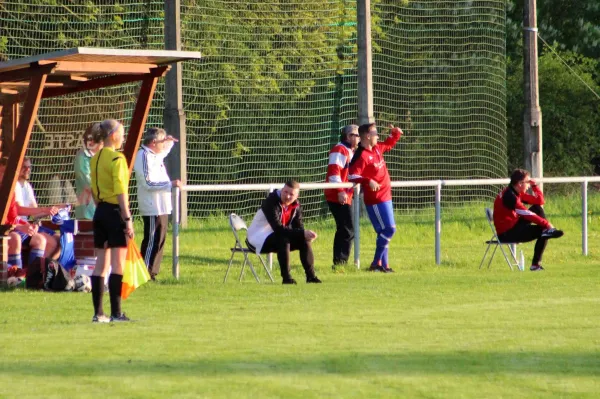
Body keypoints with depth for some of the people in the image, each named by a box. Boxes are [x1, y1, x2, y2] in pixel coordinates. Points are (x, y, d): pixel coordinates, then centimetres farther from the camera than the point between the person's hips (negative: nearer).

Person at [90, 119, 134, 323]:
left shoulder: (95, 159, 12)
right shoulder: (117, 158, -12)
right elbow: (121, 191, -17)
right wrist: (127, 218, -16)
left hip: (100, 212, 8)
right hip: (115, 211, -8)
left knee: (101, 264, 10)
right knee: (117, 264, -6)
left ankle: (98, 312, 11)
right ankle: (116, 313, -9)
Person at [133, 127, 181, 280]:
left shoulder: (155, 155, 15)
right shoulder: (144, 156, -16)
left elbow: (164, 151, 40)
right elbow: (148, 183, -23)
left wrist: (170, 142, 19)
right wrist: (170, 183, -23)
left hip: (161, 207, 10)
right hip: (152, 208, -10)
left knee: (159, 239, 13)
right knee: (152, 240, -8)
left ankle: (151, 272, 19)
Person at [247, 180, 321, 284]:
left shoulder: (296, 205, 0)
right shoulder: (271, 202, -25)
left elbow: (299, 227, -1)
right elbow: (278, 228, -33)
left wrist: (306, 234, -27)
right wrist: (303, 233, -36)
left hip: (276, 237, 8)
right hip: (258, 239, -8)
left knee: (304, 240, -7)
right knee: (283, 239, -34)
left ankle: (311, 276, -7)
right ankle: (286, 278, -33)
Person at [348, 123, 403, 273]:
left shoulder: (377, 149, 10)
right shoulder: (362, 156, -17)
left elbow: (389, 143, 30)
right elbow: (352, 175, -26)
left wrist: (396, 132, 12)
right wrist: (368, 181, -35)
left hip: (385, 197, 9)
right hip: (376, 199, -9)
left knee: (385, 231, 11)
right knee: (388, 229, -11)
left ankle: (384, 264, 15)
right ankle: (377, 263, -7)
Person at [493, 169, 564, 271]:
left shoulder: (517, 193, 10)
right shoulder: (509, 196, -22)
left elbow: (539, 201, 13)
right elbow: (527, 214, -27)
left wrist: (534, 185, 1)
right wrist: (546, 224, -25)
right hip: (506, 234, -10)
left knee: (538, 208, 4)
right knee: (542, 232, -14)